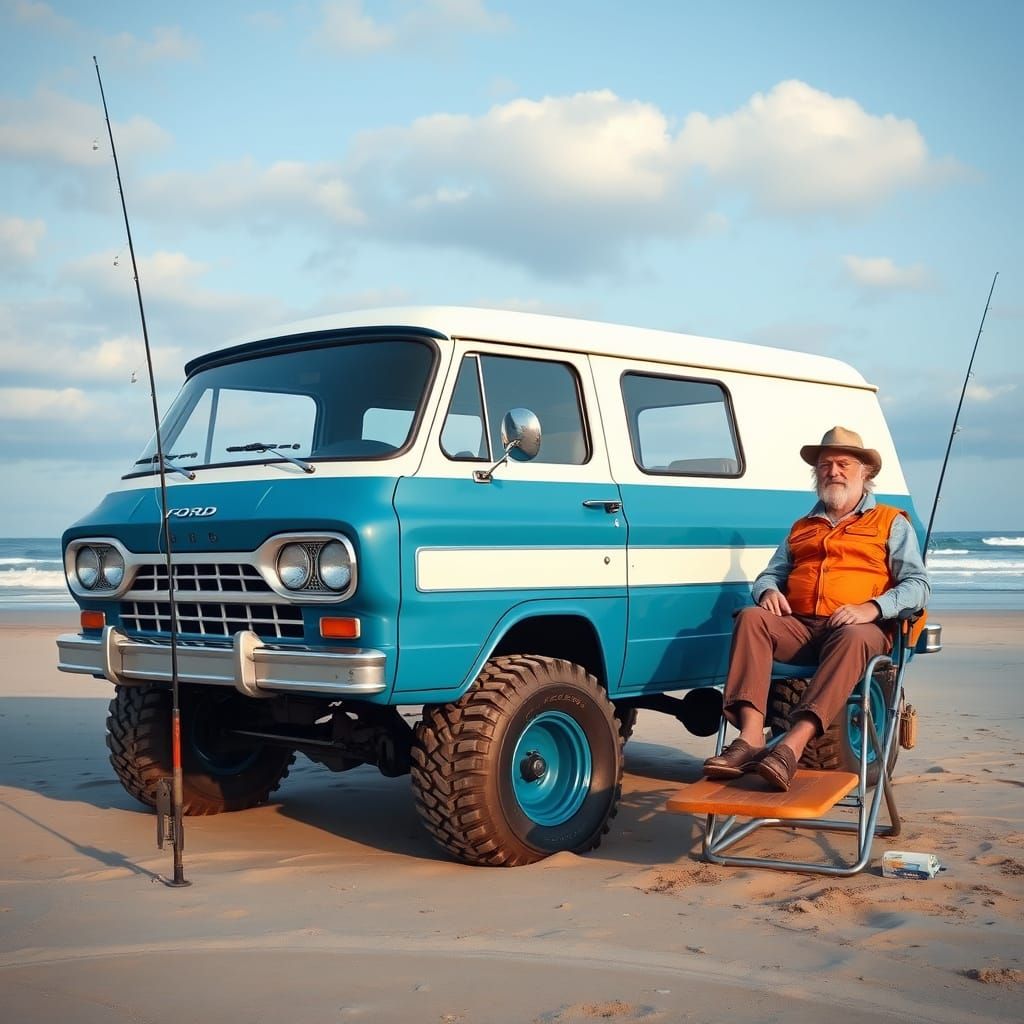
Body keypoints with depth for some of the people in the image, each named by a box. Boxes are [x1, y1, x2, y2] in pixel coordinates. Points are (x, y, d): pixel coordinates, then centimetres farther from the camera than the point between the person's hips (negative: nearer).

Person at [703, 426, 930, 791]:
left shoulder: (891, 523, 16)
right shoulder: (801, 528, 30)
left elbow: (917, 585, 5)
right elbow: (771, 574, 29)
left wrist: (871, 608, -15)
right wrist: (767, 591, 2)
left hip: (860, 628, -4)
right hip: (799, 626, 4)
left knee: (852, 638, -40)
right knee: (751, 618, -27)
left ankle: (791, 747, -53)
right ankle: (750, 738, -42)